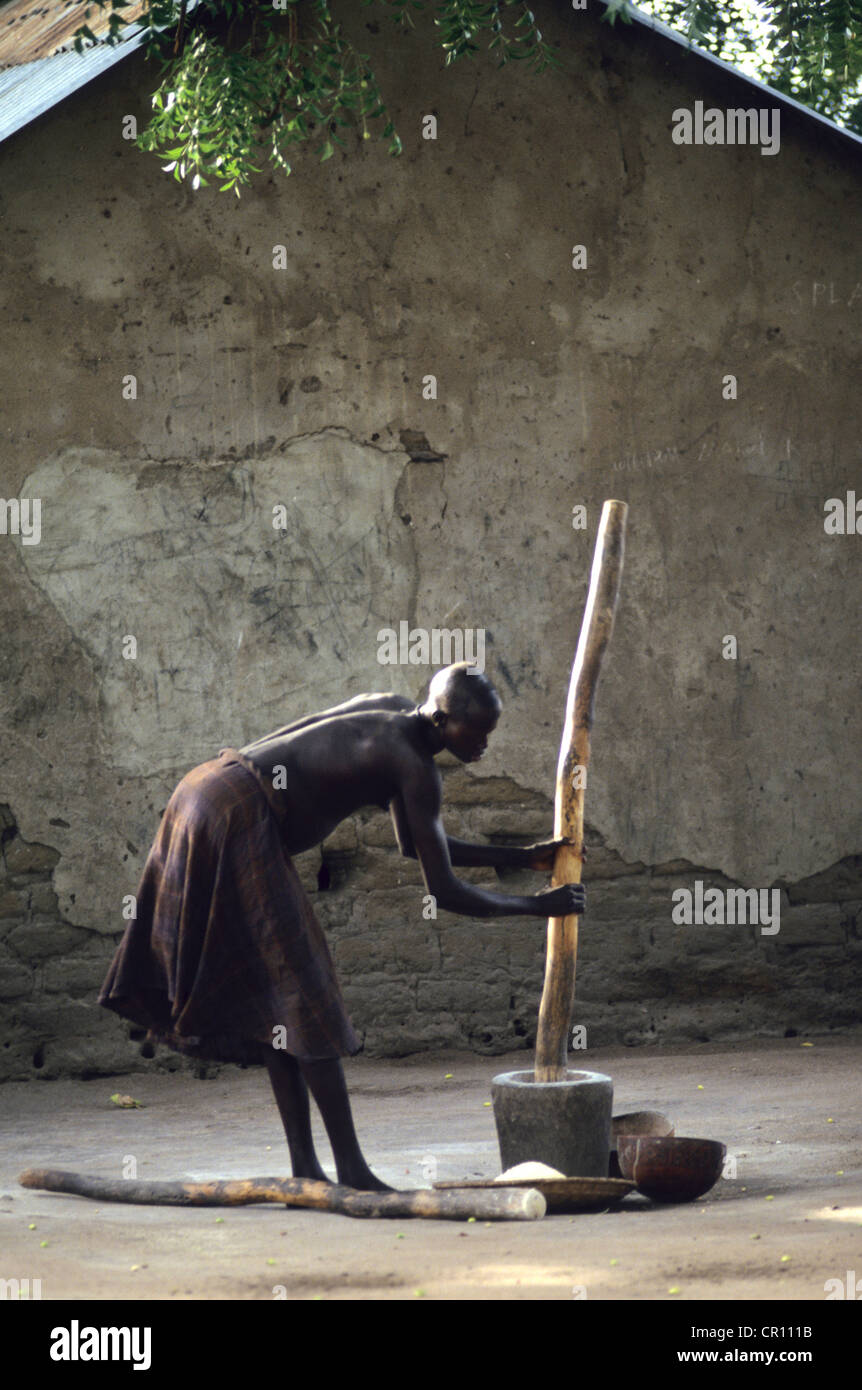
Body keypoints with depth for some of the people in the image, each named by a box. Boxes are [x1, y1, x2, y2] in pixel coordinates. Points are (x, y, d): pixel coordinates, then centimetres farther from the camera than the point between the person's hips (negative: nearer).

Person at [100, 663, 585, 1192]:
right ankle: (351, 1168, -4)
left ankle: (305, 1165, 11)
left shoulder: (395, 713, 17)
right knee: (303, 990, -6)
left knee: (277, 998, 10)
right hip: (237, 815, -10)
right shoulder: (415, 768, -11)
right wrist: (538, 905, 1)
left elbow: (416, 843, 27)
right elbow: (445, 891, -10)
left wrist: (521, 857, 25)